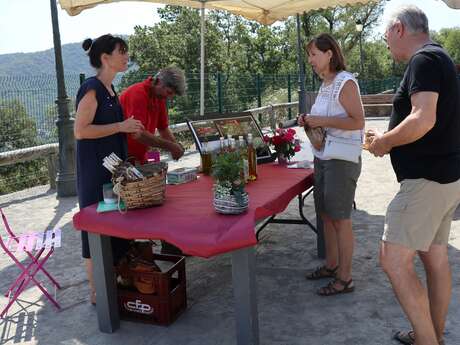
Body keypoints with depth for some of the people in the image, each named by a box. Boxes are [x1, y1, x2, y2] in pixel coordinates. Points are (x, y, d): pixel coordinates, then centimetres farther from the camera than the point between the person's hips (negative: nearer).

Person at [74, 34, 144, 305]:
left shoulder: (109, 89, 13)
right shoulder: (92, 88, -15)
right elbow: (80, 131, -21)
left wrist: (129, 128, 9)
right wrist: (121, 126, -19)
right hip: (95, 170, -9)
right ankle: (97, 291, 12)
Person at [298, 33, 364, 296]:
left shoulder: (346, 82, -13)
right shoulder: (325, 84, 14)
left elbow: (358, 121, -18)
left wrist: (322, 121, -23)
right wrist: (310, 121, 5)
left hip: (342, 159, -9)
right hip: (322, 157, 9)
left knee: (340, 219, -2)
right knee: (326, 215, 15)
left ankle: (345, 278, 10)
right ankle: (332, 265, 30)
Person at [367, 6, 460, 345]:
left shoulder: (424, 59, -14)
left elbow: (423, 119, -28)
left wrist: (385, 141, -12)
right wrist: (389, 139, 17)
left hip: (427, 180, -11)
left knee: (394, 260, -8)